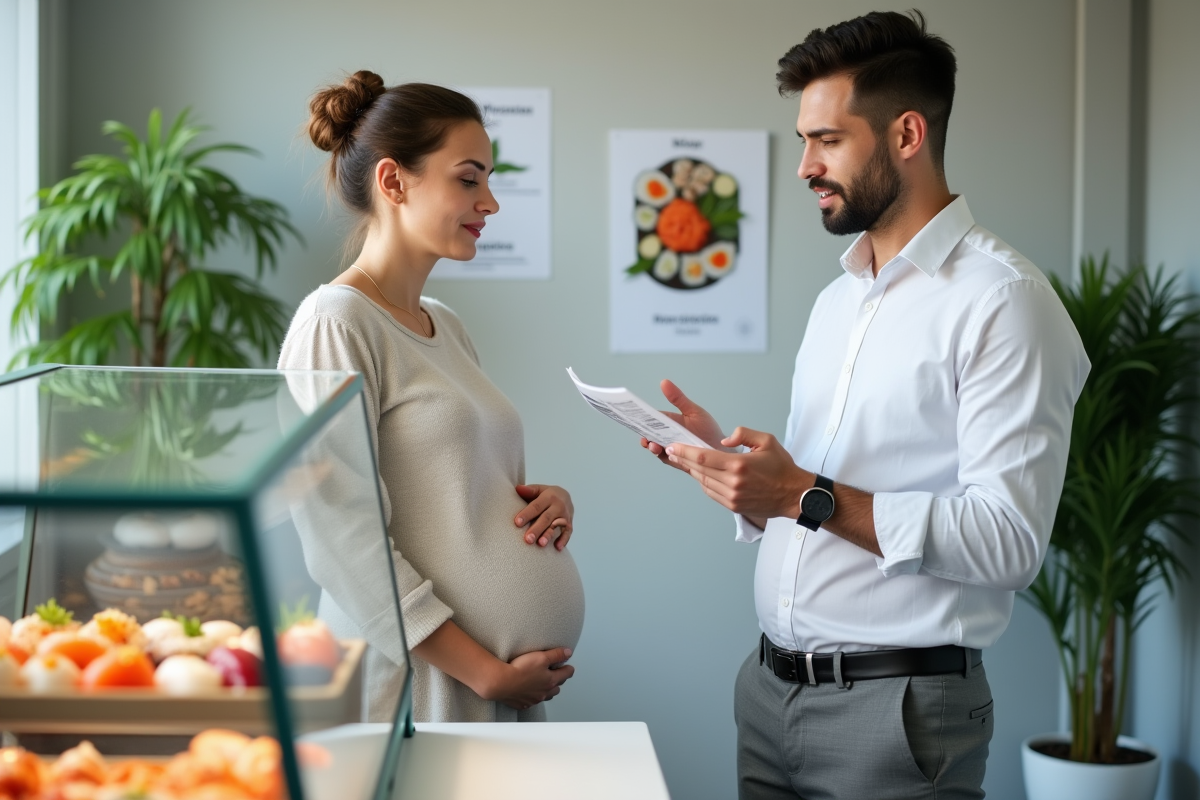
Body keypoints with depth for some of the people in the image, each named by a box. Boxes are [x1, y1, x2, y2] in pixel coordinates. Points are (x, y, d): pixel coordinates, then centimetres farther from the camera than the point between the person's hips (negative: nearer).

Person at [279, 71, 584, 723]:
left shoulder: (445, 326, 13)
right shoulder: (336, 322, -12)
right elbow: (342, 541, -17)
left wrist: (551, 499, 0)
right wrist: (487, 673, -17)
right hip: (427, 689, -7)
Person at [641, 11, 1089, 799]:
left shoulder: (1001, 301, -12)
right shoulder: (838, 299, 13)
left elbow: (1008, 541, -20)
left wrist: (809, 497, -22)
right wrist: (727, 462, -2)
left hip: (895, 705, -7)